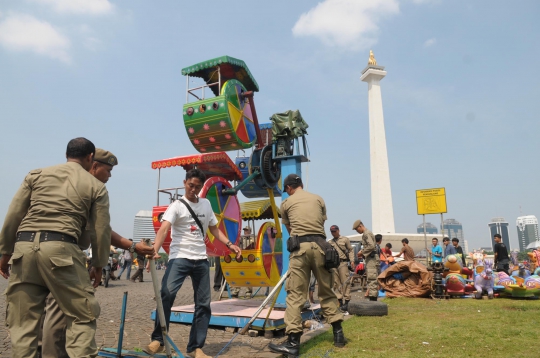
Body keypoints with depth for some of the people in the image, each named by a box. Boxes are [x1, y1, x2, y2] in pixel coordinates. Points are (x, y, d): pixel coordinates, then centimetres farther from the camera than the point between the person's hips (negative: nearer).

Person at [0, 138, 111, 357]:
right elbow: (101, 231, 9)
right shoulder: (96, 186, 11)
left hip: (24, 247, 4)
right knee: (83, 316, 7)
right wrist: (99, 265, 20)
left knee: (22, 321, 15)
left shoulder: (37, 174, 18)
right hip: (61, 249, -3)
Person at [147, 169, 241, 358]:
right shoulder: (176, 206, -7)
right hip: (179, 258, -5)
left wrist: (229, 244, 4)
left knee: (203, 304, 6)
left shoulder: (206, 204, 9)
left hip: (201, 260, 5)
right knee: (166, 294, -20)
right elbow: (163, 229, -21)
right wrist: (155, 250, -38)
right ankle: (158, 340, -2)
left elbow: (214, 229, 17)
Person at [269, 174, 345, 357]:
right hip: (320, 245, 3)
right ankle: (338, 333, 20)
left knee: (295, 294, -2)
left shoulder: (286, 203, 13)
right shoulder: (318, 199, 17)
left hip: (300, 247, -3)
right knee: (327, 291, 15)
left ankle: (293, 342, -3)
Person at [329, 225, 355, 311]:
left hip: (343, 263, -4)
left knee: (345, 282, -7)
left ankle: (346, 302, -5)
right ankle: (339, 301, 10)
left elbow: (351, 250, 6)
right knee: (336, 283, 4)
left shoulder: (345, 239, 9)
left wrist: (352, 261, -5)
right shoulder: (330, 242, 18)